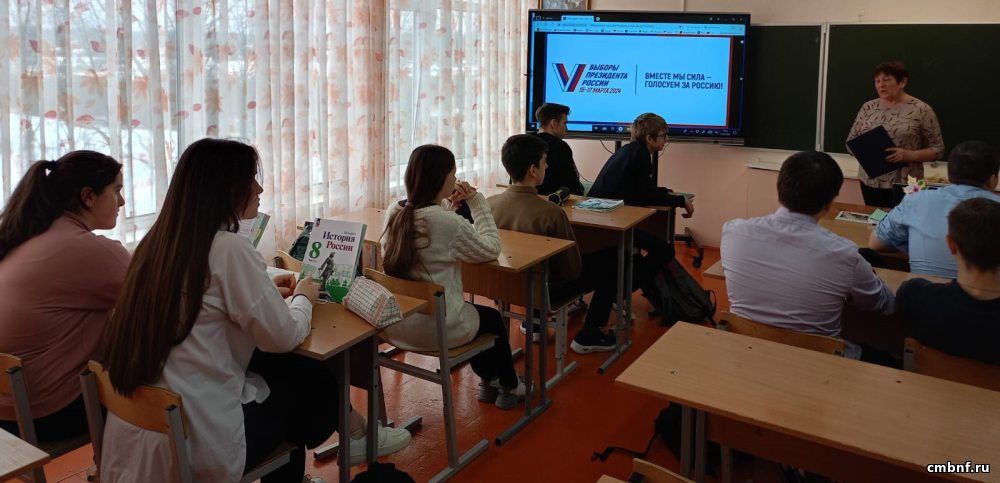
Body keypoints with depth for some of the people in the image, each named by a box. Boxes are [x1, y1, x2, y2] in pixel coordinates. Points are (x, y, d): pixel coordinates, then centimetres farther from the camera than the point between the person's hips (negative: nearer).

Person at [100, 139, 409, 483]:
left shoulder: (159, 241, 4)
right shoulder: (229, 248, -20)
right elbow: (284, 338, -13)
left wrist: (267, 288, 18)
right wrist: (302, 297, 7)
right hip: (197, 439, -7)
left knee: (287, 368, 21)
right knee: (316, 380, 15)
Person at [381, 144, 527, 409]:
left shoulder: (394, 212, -4)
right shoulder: (450, 224, -25)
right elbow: (491, 249, -9)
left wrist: (445, 205, 7)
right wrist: (477, 202, -4)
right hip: (433, 330, -7)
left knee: (473, 311, 33)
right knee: (493, 318, 25)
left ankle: (489, 382, 49)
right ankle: (509, 387, 46)